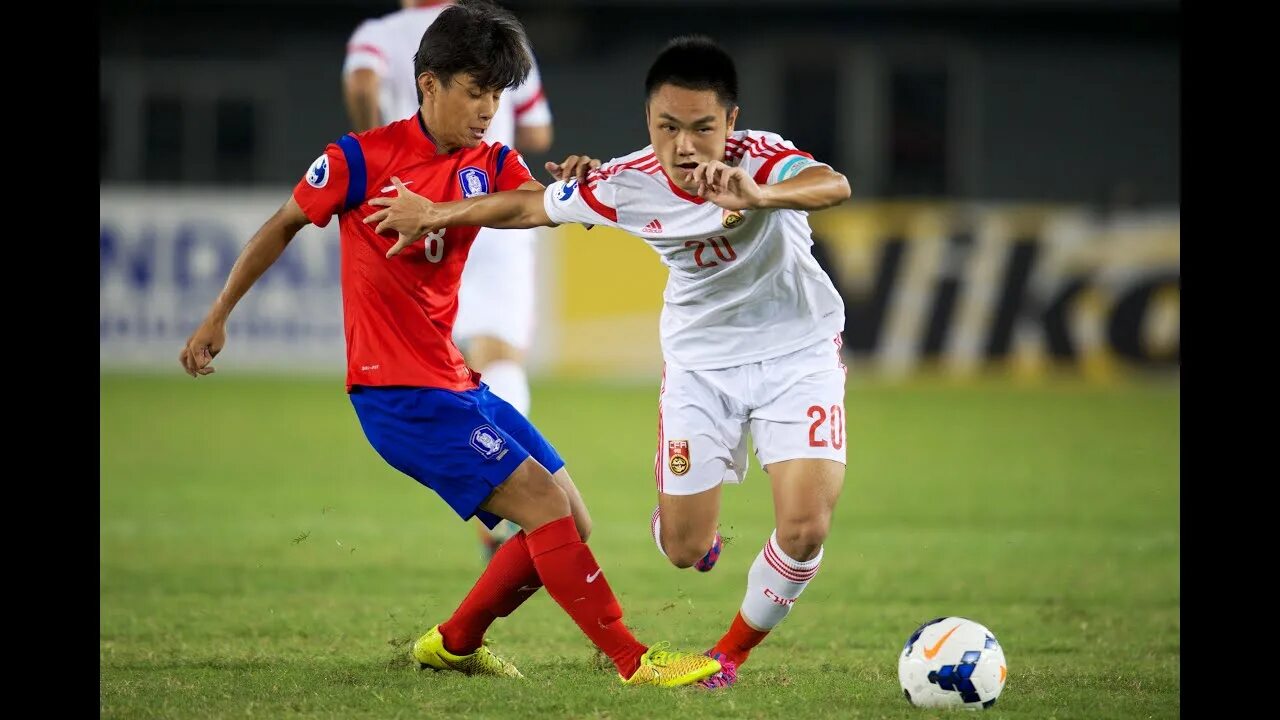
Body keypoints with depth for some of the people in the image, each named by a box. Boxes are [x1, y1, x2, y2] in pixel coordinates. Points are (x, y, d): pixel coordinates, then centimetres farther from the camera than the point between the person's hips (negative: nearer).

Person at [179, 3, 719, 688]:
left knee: (571, 527, 8)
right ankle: (634, 660, -13)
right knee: (543, 502, -17)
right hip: (397, 392, -8)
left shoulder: (491, 164, 6)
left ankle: (454, 642, 24)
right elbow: (282, 226, 5)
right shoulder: (362, 157, -9)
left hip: (459, 385, 8)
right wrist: (217, 317, 10)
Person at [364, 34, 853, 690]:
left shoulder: (760, 159, -28)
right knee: (684, 549, 1)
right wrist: (433, 213, 11)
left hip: (797, 349, -2)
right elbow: (531, 206, 1)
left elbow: (833, 186, -51)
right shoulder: (626, 185, -19)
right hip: (702, 358, 2)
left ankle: (733, 651, 13)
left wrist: (757, 195, -70)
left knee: (804, 529, -16)